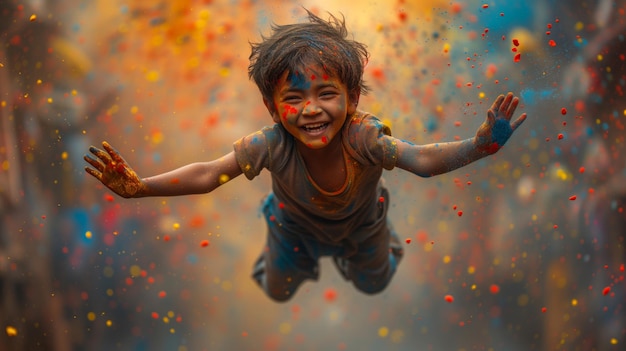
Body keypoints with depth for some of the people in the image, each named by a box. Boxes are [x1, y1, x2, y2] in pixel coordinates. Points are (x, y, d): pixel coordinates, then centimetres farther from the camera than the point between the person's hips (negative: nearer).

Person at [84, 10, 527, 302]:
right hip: (296, 224, 0)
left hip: (361, 222, 0)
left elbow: (424, 160, -46)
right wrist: (138, 186, -54)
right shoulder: (272, 145, -43)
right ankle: (303, 256, 58)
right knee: (278, 291, 26)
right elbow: (207, 175, -42)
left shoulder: (362, 137, -45)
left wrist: (481, 144, -63)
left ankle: (352, 253, 61)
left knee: (374, 283, 28)